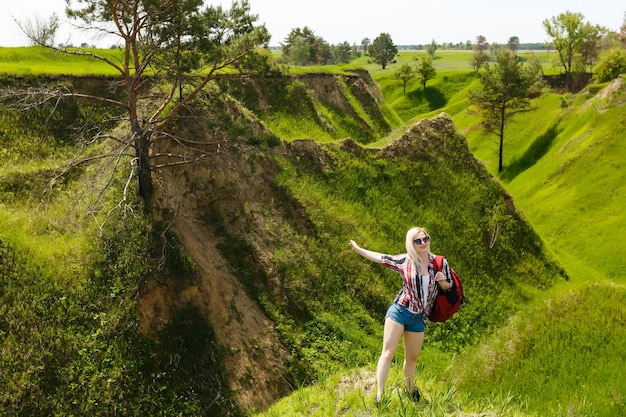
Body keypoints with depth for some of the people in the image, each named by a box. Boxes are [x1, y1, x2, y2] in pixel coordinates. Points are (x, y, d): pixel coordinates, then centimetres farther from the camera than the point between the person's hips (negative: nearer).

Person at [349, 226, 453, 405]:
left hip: (419, 318, 3)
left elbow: (448, 286, 11)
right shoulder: (404, 260, -6)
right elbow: (380, 258, 3)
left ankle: (409, 390, 39)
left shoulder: (440, 262, 0)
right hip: (399, 311, -3)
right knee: (388, 353, -8)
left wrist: (442, 281, -13)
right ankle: (379, 396, -7)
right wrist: (358, 249, 4)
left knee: (412, 357, 17)